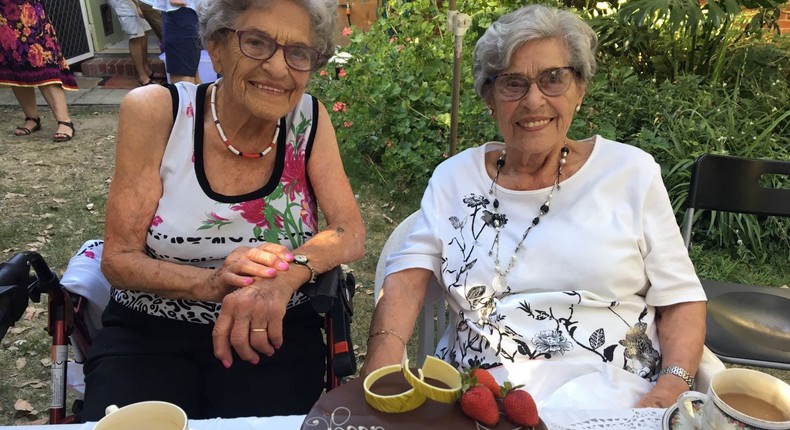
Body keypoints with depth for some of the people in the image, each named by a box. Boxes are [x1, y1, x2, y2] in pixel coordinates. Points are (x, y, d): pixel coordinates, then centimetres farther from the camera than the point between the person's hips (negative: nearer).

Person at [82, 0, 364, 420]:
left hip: (274, 332, 2)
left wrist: (287, 273, -28)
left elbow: (351, 233, -7)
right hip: (149, 332, -1)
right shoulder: (154, 113, -10)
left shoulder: (310, 120, -5)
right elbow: (118, 260, -8)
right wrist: (211, 282, -27)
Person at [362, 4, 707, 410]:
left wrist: (669, 393, -12)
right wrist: (380, 372, -17)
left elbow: (681, 300, 5)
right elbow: (406, 280, -1)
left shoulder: (632, 172, 3)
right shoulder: (454, 176, 7)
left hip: (608, 393, -1)